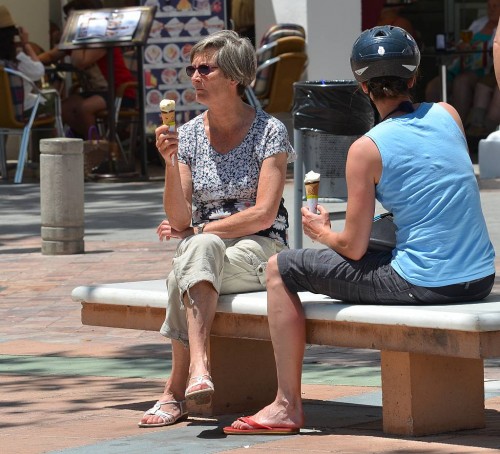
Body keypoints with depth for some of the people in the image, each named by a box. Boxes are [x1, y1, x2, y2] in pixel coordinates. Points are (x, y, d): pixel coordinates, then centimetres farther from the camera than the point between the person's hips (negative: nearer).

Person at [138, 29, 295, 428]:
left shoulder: (269, 132, -3)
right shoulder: (188, 135, 8)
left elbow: (264, 215, -11)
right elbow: (179, 220, 0)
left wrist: (197, 231, -9)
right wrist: (171, 164, -15)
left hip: (260, 250, -3)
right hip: (205, 251, 3)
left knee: (193, 255, -34)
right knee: (198, 248, -34)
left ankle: (176, 389, -37)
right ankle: (198, 365, -45)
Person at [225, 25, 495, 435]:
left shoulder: (366, 149, -11)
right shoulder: (448, 115, 5)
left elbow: (354, 247, -7)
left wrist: (321, 232, 13)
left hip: (423, 286, -6)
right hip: (480, 279, 7)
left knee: (281, 269, 6)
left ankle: (288, 405, 10)